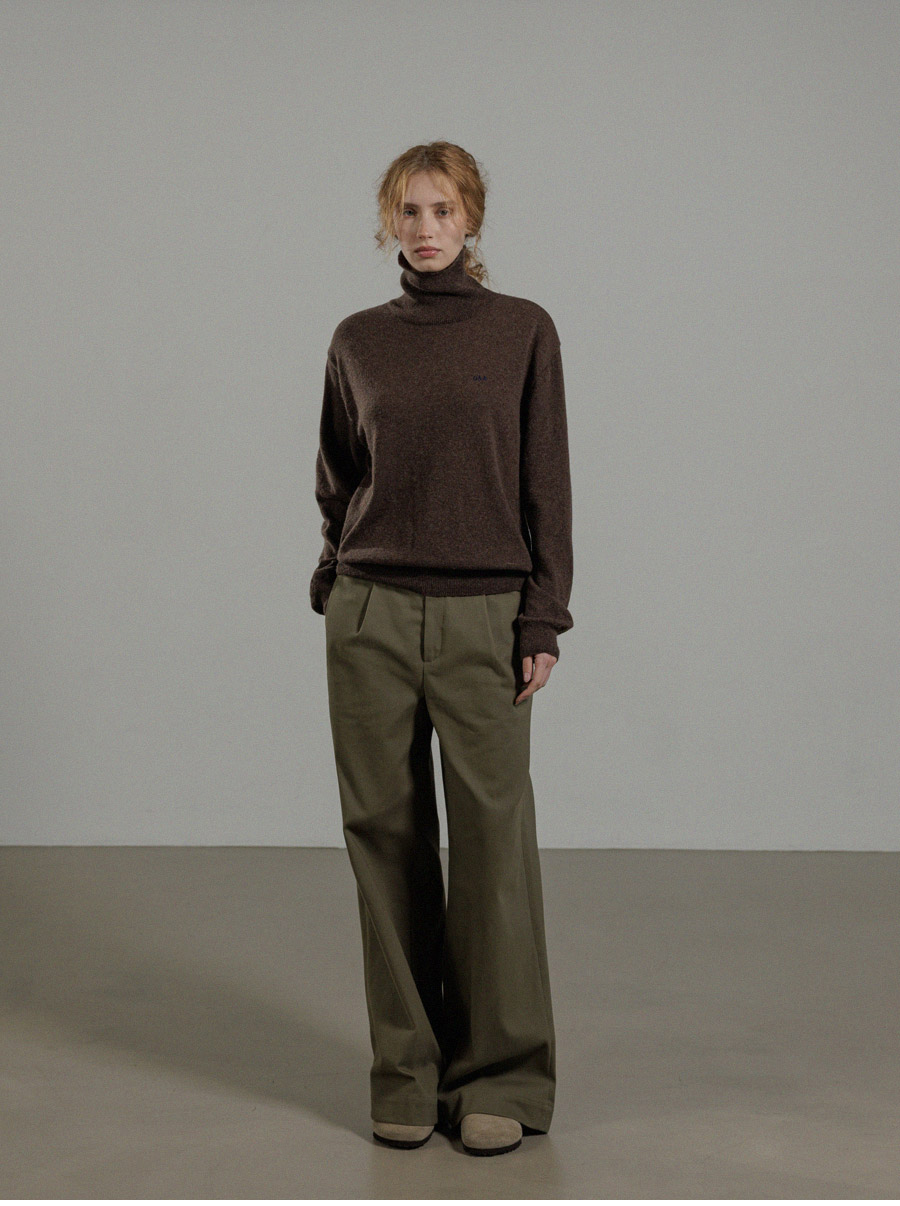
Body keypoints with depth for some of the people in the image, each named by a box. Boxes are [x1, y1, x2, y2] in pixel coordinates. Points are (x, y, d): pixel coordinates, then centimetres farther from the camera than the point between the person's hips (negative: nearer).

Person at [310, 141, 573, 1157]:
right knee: (387, 835, 5)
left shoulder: (523, 331, 1)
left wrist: (543, 620, -5)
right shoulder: (358, 341, 8)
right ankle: (406, 1073, 16)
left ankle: (501, 1077, 12)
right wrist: (335, 584, 7)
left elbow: (546, 484, 0)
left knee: (492, 837, 0)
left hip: (484, 617, -2)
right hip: (371, 616, 2)